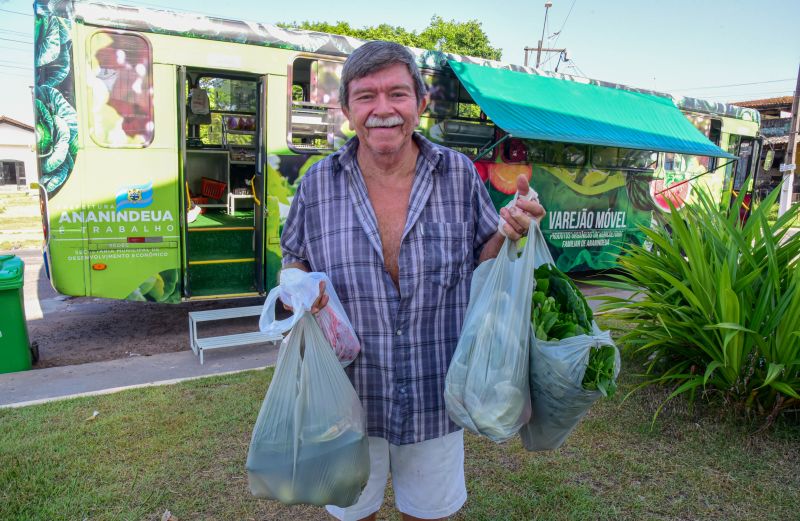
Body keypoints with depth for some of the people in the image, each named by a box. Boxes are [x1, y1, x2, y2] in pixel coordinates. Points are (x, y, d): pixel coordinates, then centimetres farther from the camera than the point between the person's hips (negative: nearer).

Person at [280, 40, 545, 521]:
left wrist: (510, 233, -17)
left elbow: (482, 261, 3)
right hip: (349, 394, 0)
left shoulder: (459, 174, -7)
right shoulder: (319, 183, -8)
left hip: (435, 395, 1)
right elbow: (295, 262, 6)